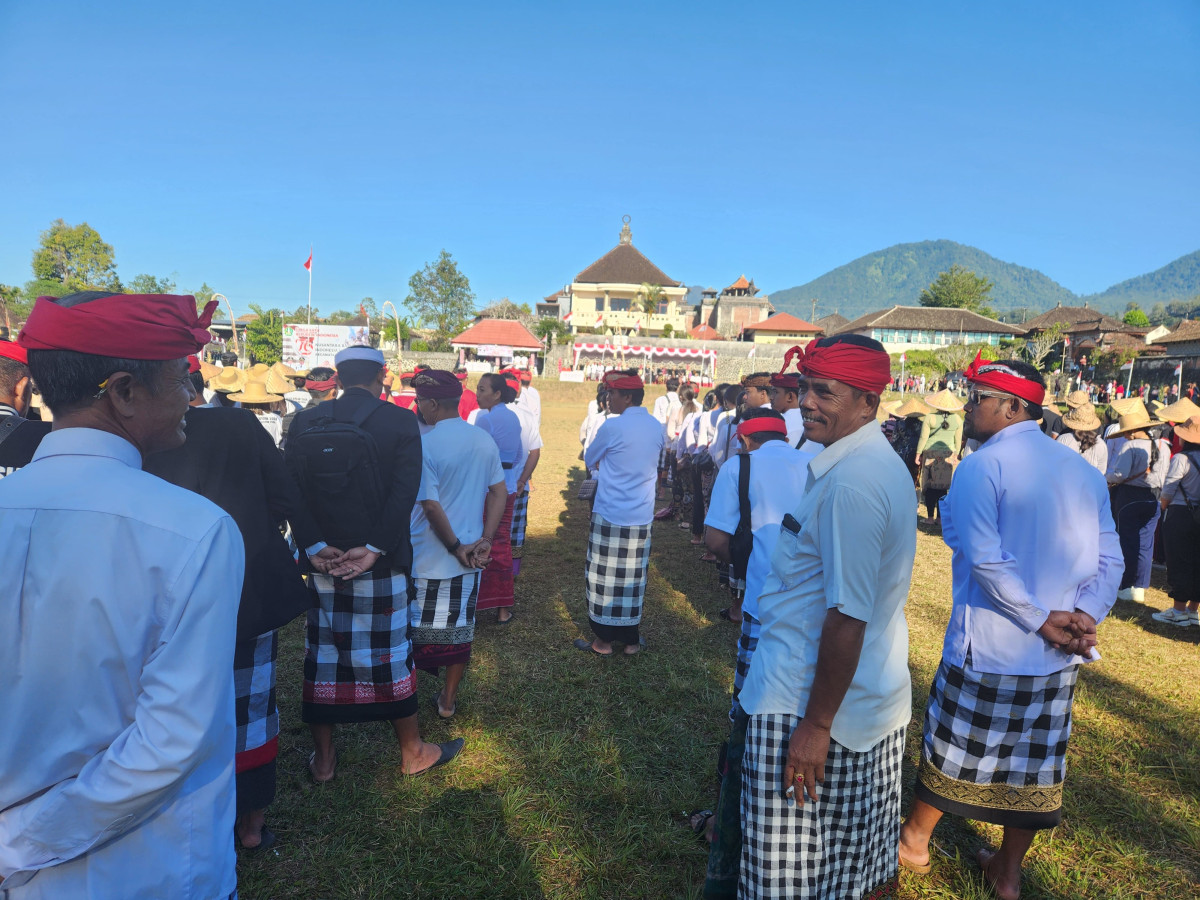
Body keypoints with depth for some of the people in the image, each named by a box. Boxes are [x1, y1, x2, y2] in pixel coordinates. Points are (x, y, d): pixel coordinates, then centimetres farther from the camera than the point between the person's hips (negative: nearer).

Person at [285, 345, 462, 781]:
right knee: (390, 654, 10)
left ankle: (323, 758, 29)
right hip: (380, 564, -2)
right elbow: (404, 491, -16)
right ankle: (412, 752, 25)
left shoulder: (304, 421, 1)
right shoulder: (399, 421, -7)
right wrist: (375, 548, -16)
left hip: (321, 562, 3)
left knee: (322, 655, 15)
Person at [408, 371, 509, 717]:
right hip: (470, 560, 5)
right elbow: (499, 493, 0)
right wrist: (484, 540, -4)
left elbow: (431, 506, -21)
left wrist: (455, 547, -11)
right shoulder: (485, 441, 0)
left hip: (428, 561, -5)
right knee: (459, 629, 16)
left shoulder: (424, 445, -18)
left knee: (417, 632, 12)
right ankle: (448, 700, 29)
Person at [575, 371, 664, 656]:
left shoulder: (613, 426, -13)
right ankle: (631, 639, 20)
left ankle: (603, 640, 15)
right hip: (642, 517, 5)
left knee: (604, 578, 6)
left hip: (610, 516, -5)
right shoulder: (657, 427, 5)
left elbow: (589, 461, 2)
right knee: (634, 579, 12)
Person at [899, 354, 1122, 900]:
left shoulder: (981, 468, -16)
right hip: (1058, 659, 6)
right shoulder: (1083, 470, 4)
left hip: (988, 649, -5)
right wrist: (1084, 616, -7)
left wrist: (1043, 620, -15)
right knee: (1034, 758, 17)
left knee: (953, 747, 13)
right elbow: (1110, 561, 1)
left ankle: (914, 840, 34)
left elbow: (987, 562, -23)